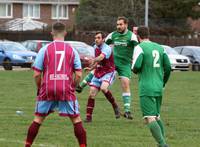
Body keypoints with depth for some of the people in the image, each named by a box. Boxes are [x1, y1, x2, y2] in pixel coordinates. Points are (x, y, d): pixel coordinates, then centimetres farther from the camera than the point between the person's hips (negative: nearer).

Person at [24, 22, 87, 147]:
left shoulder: (45, 49, 3)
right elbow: (78, 75, 1)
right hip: (66, 90, 0)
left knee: (38, 119, 13)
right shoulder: (72, 50, 5)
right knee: (76, 119, 9)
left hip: (47, 89, 1)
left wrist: (39, 88, 16)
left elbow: (36, 74, 1)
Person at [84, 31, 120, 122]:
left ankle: (115, 106, -12)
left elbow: (101, 57, -40)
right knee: (91, 94, -3)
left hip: (108, 73, -7)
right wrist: (91, 68, 10)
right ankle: (88, 117, 3)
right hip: (98, 73, 7)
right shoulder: (95, 47, 8)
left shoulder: (106, 49, -18)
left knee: (103, 88, -33)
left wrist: (93, 60, -57)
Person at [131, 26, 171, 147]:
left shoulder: (140, 47, -6)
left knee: (150, 119, -10)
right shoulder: (160, 48, 12)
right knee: (157, 117, 19)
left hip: (146, 89, -7)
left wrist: (135, 70, 8)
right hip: (159, 89, 7)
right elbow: (168, 67, 11)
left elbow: (136, 66, -16)